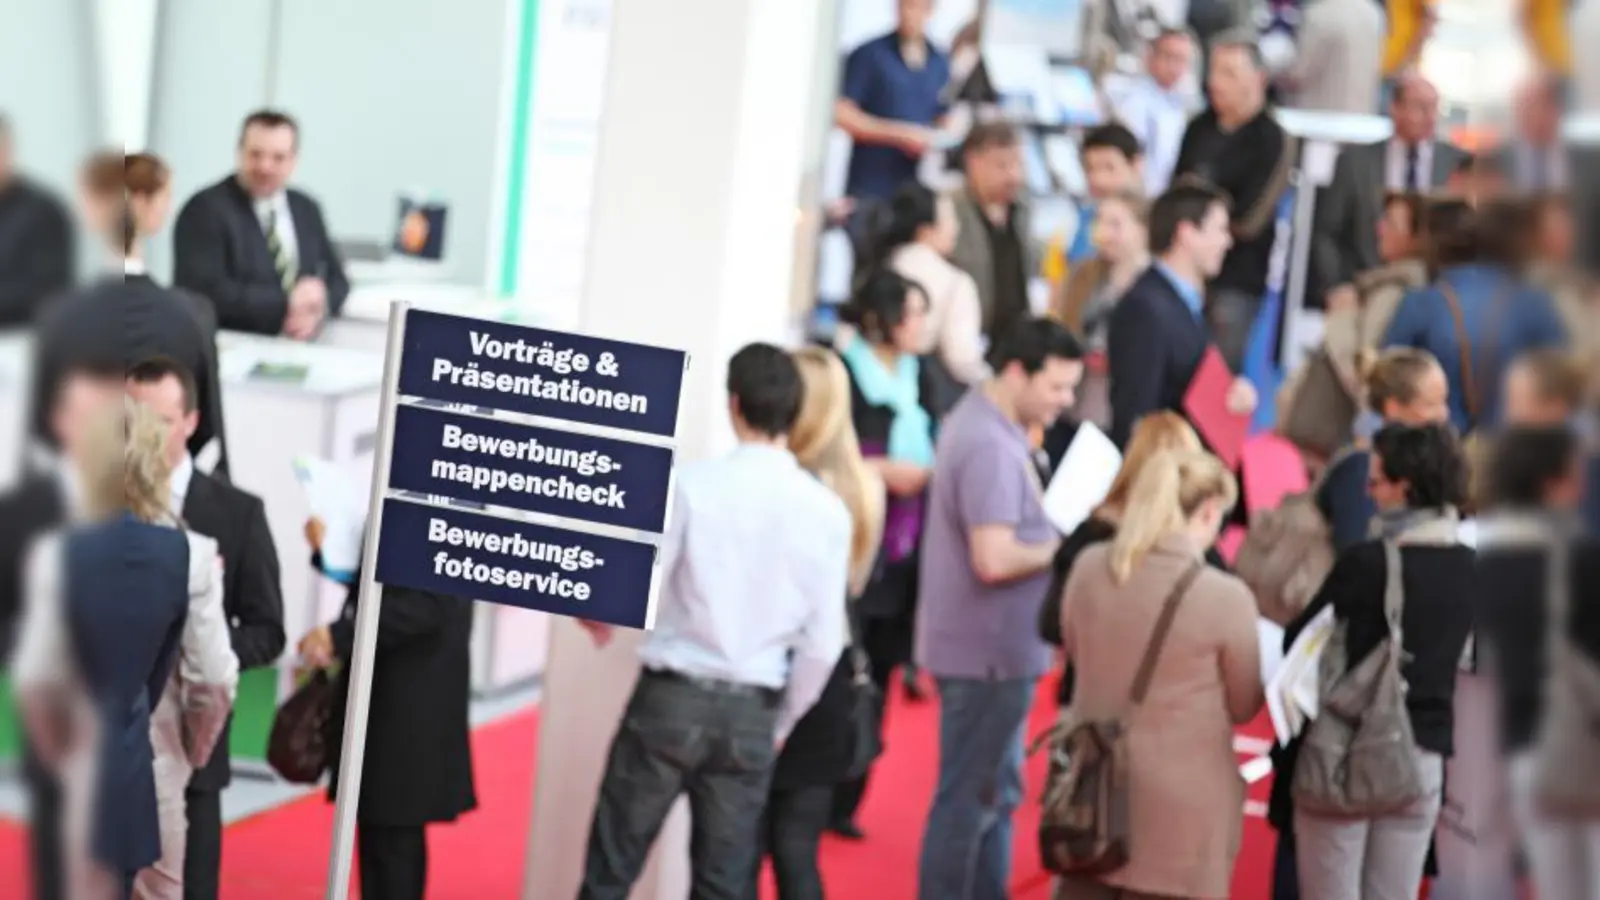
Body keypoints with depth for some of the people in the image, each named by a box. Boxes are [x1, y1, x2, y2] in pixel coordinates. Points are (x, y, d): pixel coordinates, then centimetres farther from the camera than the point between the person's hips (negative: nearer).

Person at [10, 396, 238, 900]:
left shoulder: (58, 556, -9)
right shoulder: (192, 555, -12)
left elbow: (37, 681, -4)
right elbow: (214, 679, -8)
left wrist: (59, 756, 14)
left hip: (85, 765, 1)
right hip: (156, 760, -1)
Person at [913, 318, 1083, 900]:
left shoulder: (983, 422, 10)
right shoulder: (991, 446, -22)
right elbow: (994, 559, -29)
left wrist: (1054, 533, 4)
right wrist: (1062, 546, -14)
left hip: (993, 649, 10)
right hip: (987, 653, -10)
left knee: (997, 793, 19)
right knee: (969, 800, 0)